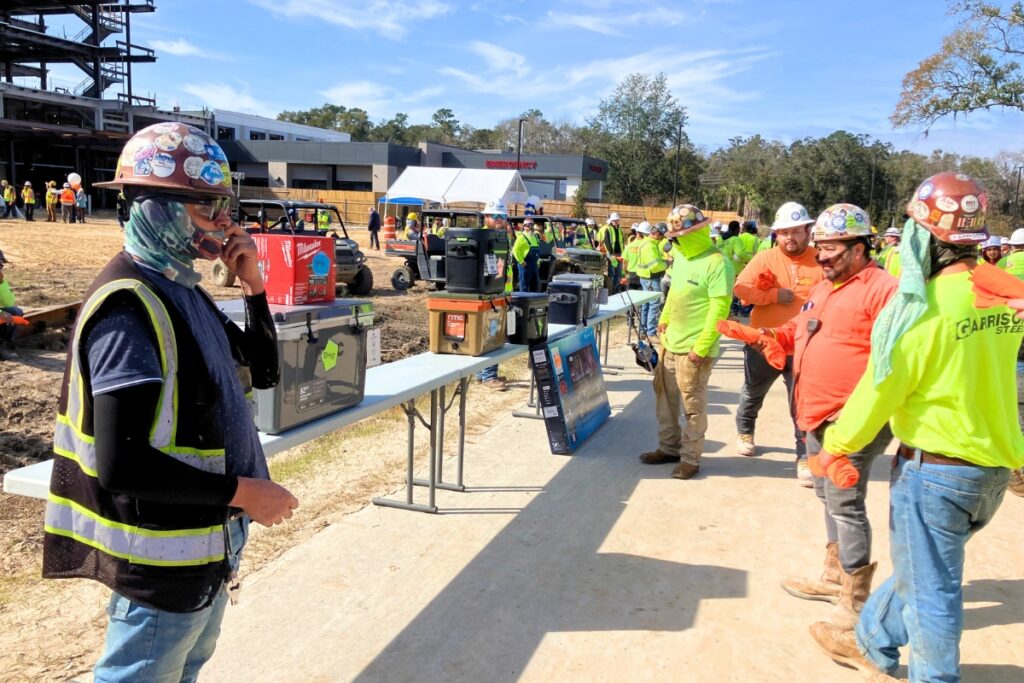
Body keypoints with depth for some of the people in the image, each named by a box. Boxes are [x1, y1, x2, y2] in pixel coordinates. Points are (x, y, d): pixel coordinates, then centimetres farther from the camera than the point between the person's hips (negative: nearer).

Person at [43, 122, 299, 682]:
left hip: (206, 542, 9)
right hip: (164, 560, -9)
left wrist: (253, 285, -1)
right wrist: (241, 492, -22)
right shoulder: (130, 309, -24)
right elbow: (123, 466, -30)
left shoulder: (184, 291, 6)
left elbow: (262, 372, 12)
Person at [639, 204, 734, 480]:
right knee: (665, 396, 16)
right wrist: (664, 319, 13)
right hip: (670, 342, 9)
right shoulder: (681, 256, 9)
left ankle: (690, 459, 14)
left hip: (693, 349, -9)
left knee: (692, 405, 2)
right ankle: (669, 447, 31)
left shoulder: (716, 263, -18)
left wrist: (701, 346, -21)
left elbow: (719, 310, -20)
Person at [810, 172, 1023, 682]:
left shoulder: (923, 306, -22)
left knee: (929, 586, 11)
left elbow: (881, 388, -15)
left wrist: (837, 443, -1)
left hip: (935, 468, -8)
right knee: (918, 567, 23)